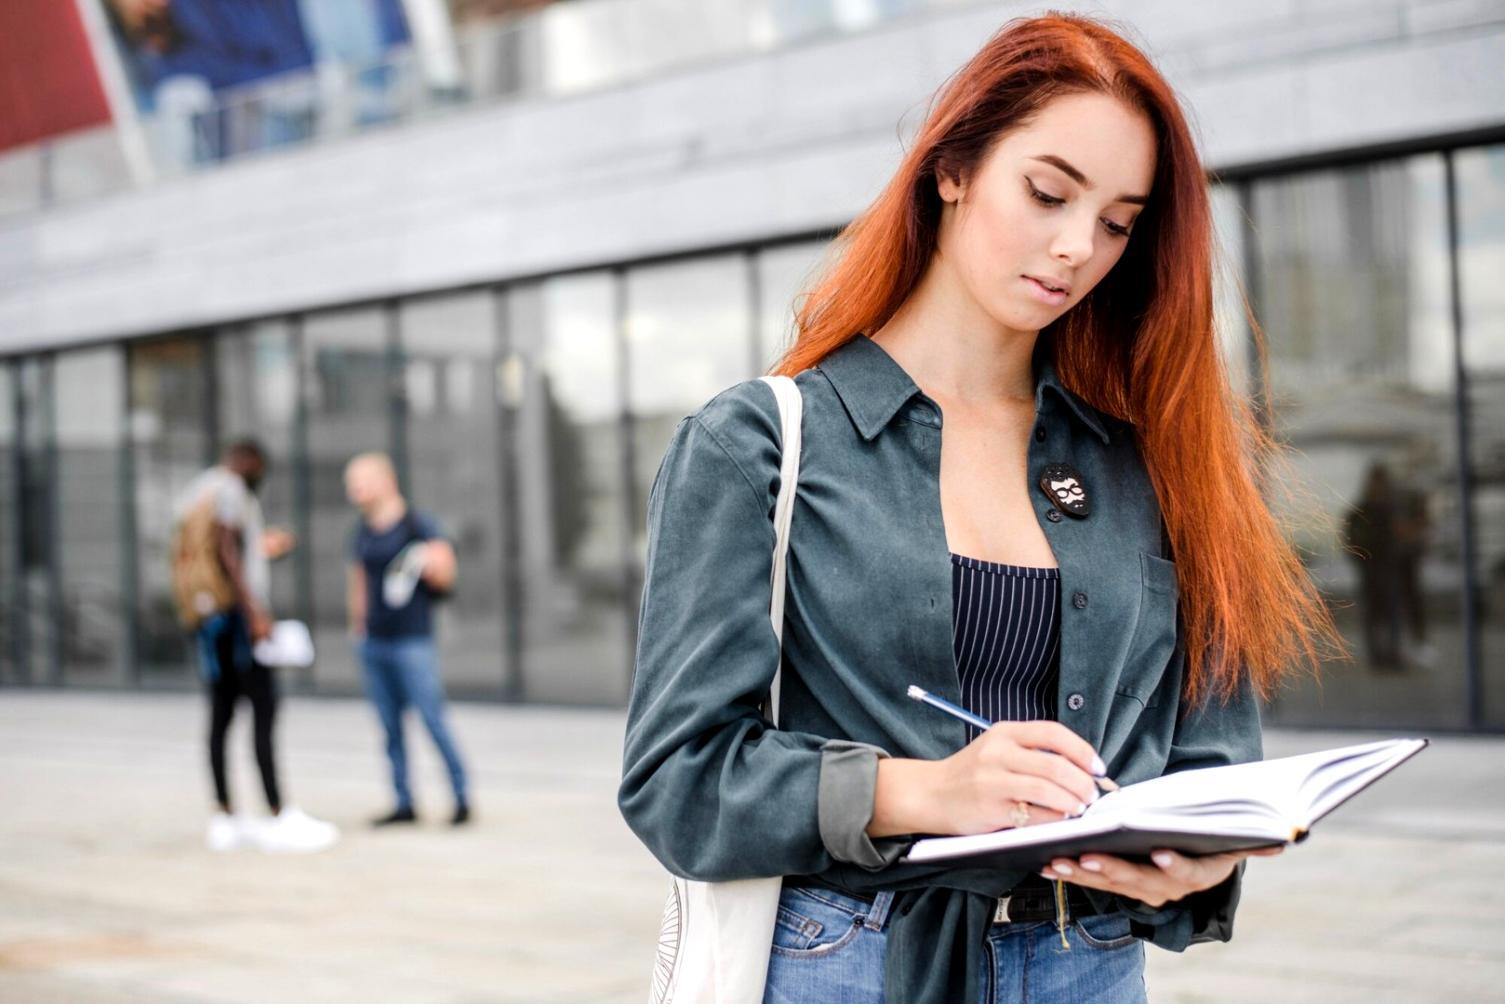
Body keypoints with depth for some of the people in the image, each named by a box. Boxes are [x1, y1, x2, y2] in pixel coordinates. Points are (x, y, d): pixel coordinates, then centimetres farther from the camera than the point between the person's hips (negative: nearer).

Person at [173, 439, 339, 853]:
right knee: (263, 710, -10)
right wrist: (255, 612, -22)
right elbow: (226, 552, -18)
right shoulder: (230, 489, -6)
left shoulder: (191, 495, 21)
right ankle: (280, 818, -13)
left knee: (221, 713, 9)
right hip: (233, 610, -9)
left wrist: (259, 550, 30)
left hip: (204, 616, 9)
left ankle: (224, 818, 9)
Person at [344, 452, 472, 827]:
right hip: (374, 642, 6)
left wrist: (427, 564, -20)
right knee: (391, 727, 7)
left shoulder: (418, 524, -5)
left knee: (432, 719, -7)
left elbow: (445, 576, -5)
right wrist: (358, 627, 18)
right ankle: (404, 803, 12)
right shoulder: (362, 533, 13)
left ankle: (462, 798, 1)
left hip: (412, 640, -6)